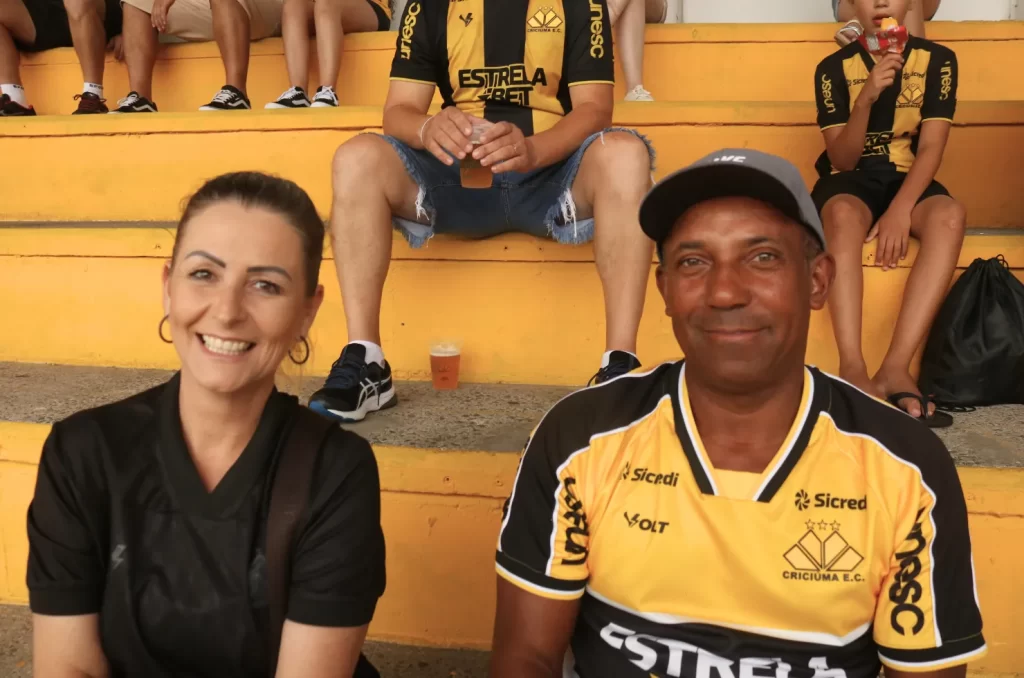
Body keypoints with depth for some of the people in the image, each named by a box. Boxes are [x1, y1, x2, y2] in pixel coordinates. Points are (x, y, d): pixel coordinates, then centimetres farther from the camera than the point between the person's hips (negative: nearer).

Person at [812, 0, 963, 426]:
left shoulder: (937, 60, 1)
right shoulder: (834, 67, -2)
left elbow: (931, 147, -8)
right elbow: (841, 160, -8)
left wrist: (900, 209, -24)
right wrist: (866, 97, -23)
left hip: (908, 179, 2)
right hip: (852, 179, -1)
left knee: (949, 216, -33)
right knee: (843, 215, -37)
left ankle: (895, 368, -39)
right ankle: (852, 368, -46)